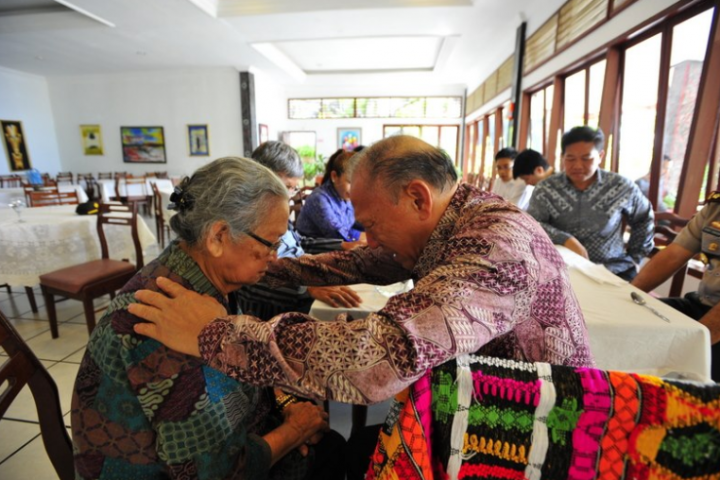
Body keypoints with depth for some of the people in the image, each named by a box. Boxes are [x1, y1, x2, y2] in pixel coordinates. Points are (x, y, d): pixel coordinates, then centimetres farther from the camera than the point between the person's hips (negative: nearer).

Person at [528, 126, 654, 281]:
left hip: (614, 271, 2)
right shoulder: (547, 189, -5)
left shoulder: (622, 187, 2)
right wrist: (567, 240, -25)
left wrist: (635, 257, 15)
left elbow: (644, 219, 19)